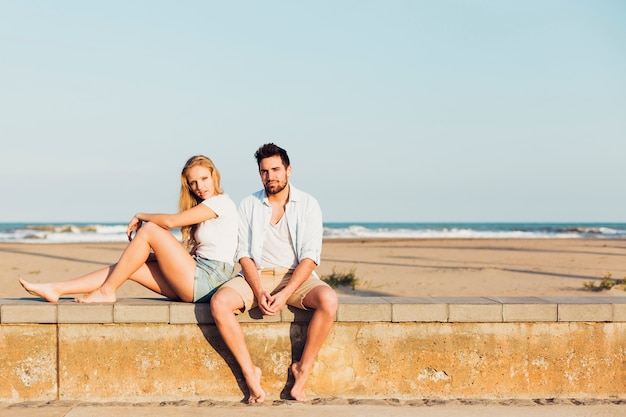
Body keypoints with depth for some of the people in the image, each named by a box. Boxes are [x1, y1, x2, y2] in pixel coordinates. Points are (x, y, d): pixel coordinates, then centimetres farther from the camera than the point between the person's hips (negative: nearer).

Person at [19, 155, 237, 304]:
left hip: (207, 281, -8)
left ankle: (107, 291, -5)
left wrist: (140, 216, 3)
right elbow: (192, 251, 13)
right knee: (128, 267, 2)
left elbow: (170, 221, -15)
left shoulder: (221, 202, -6)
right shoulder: (203, 208, 23)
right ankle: (56, 290, 3)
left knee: (149, 230, -12)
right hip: (198, 281, 8)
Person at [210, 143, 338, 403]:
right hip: (256, 276, 1)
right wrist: (259, 293, -18)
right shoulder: (248, 205, 6)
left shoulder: (307, 205, 1)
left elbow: (310, 257, -7)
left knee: (328, 299, -33)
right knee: (219, 302, -29)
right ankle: (250, 372, -19)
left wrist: (285, 294, -21)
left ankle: (303, 368, -16)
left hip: (295, 276, -1)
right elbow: (245, 255, 0)